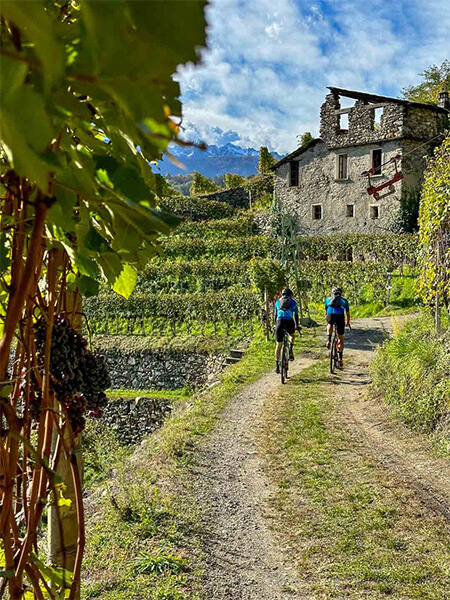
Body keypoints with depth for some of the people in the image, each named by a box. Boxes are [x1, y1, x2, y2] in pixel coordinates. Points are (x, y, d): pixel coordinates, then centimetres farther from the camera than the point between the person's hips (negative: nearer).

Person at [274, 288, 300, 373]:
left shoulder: (278, 302, 18)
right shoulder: (293, 302, 12)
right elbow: (296, 315, 13)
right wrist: (297, 325, 26)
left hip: (279, 323, 1)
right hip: (289, 323, -1)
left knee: (278, 345, 10)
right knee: (292, 335, 34)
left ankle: (277, 365, 7)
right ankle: (290, 350, 11)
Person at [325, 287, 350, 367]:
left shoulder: (328, 299, 30)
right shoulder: (343, 300, 29)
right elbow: (347, 314, 33)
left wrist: (328, 320, 53)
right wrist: (348, 323, 49)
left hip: (330, 315, 0)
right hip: (340, 315, 0)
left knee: (330, 325, 37)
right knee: (341, 339, 15)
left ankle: (329, 340, 14)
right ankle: (341, 359, 11)